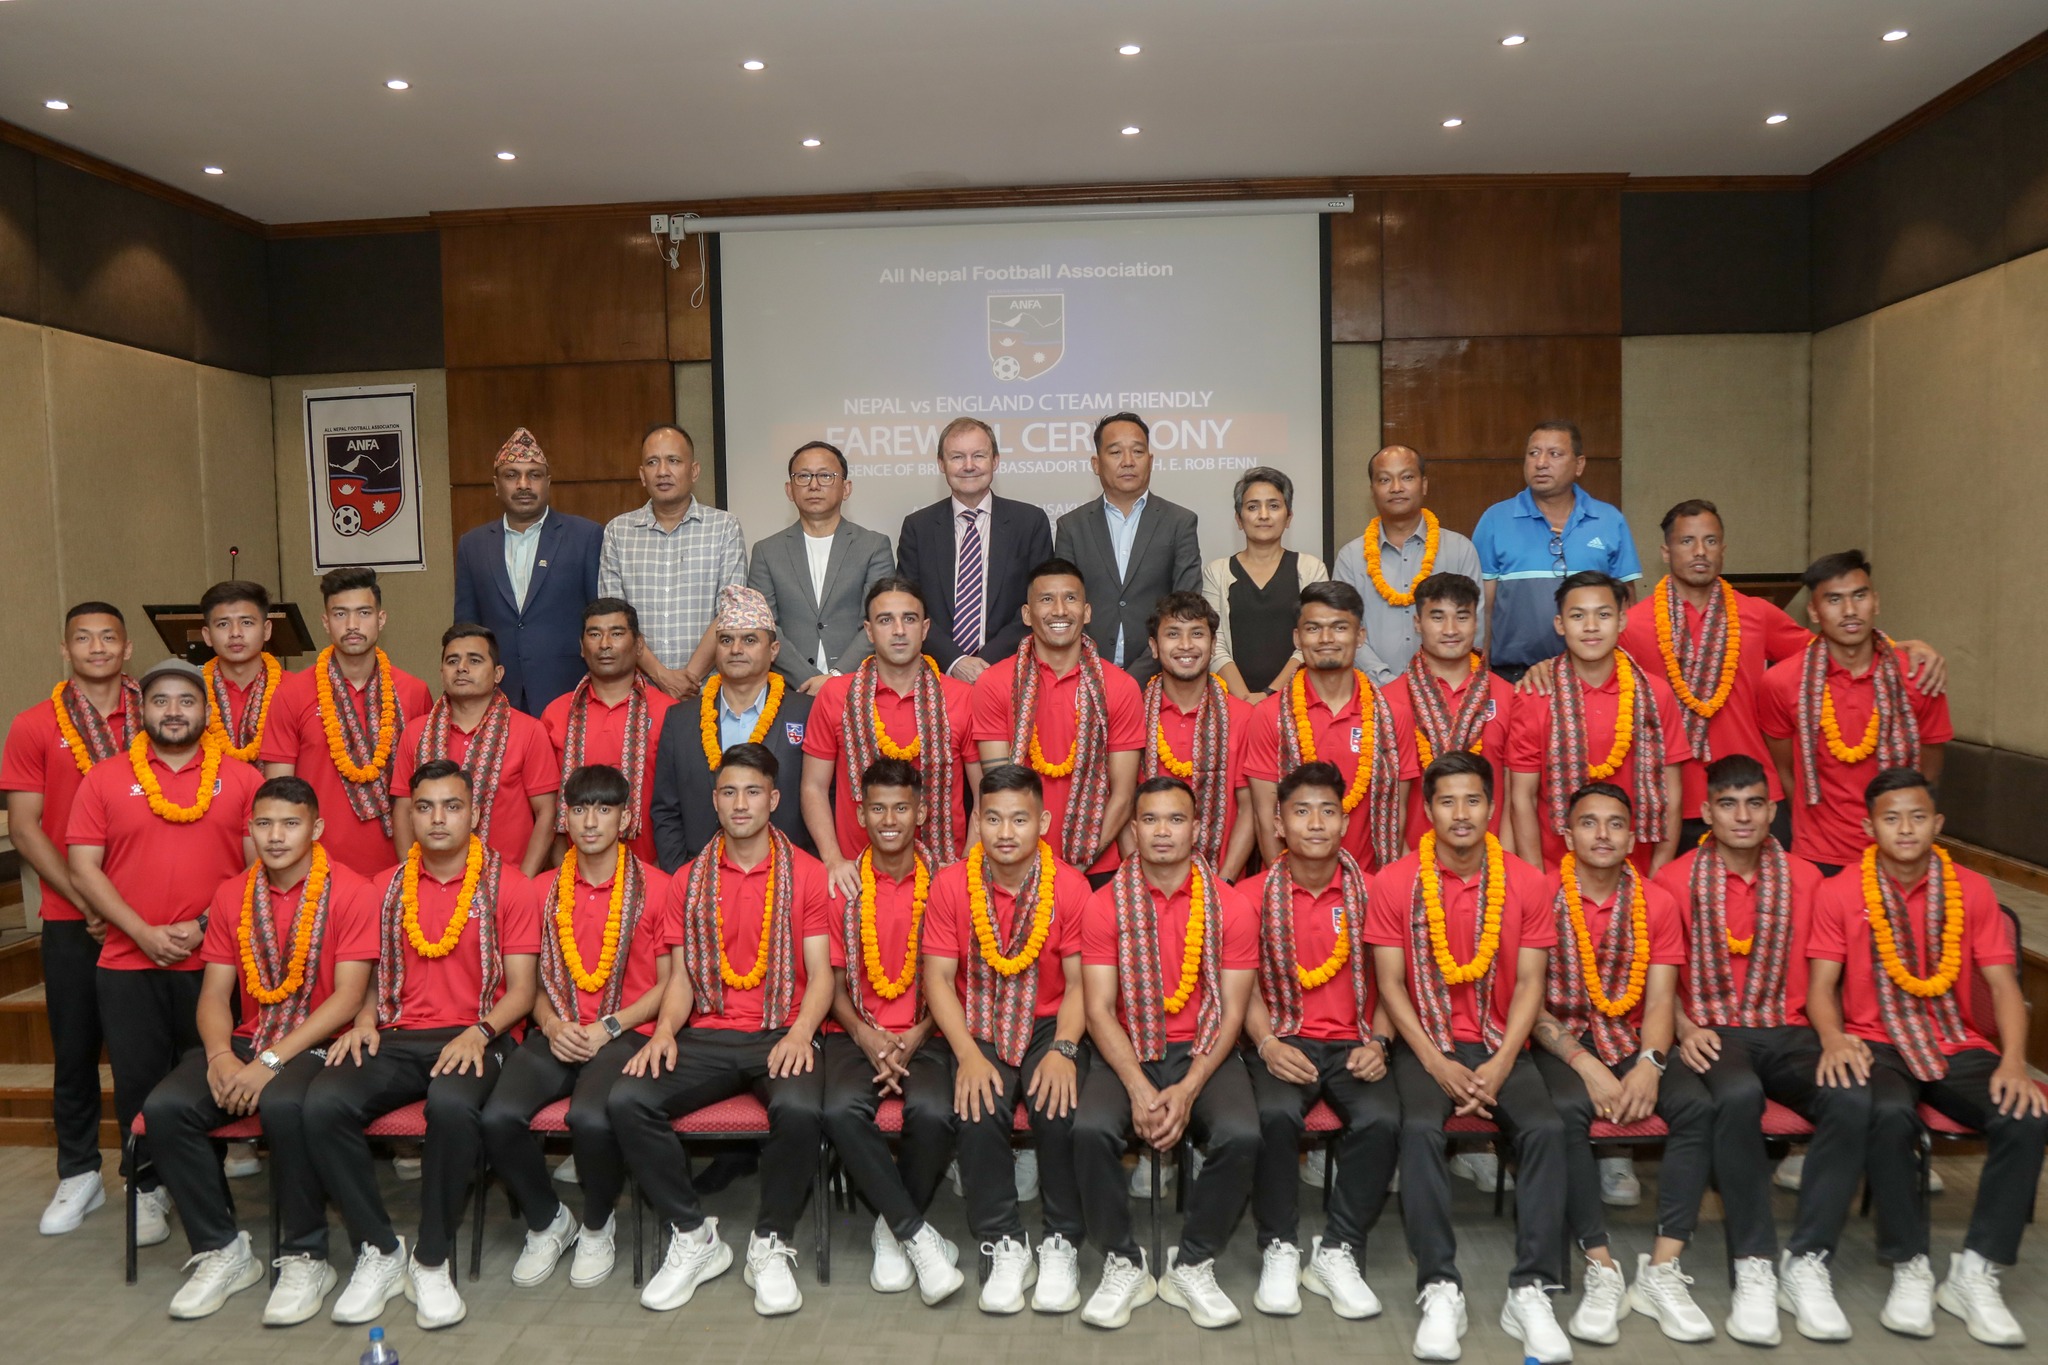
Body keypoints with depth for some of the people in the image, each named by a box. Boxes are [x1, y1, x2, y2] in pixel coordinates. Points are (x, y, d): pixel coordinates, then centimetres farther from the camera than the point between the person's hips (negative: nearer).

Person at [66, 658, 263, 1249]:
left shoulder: (241, 778, 4)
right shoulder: (105, 779, 6)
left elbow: (260, 867, 2)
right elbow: (84, 867, 1)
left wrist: (206, 926, -9)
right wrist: (143, 932, -9)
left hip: (215, 961, -1)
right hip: (128, 962, 1)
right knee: (138, 1082, 4)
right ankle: (147, 1188, 20)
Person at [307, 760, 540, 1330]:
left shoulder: (508, 886, 3)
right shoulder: (385, 888, 15)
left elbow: (521, 988, 0)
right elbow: (377, 973, 20)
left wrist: (479, 1032, -17)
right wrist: (364, 1021, -1)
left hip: (474, 1039, -4)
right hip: (398, 1038, 4)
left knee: (453, 1105, -38)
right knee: (324, 1103, -26)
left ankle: (431, 1263, -16)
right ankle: (379, 1251, -8)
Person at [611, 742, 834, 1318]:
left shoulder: (806, 874, 4)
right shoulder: (689, 881, 13)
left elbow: (820, 973, -1)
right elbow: (680, 975, 11)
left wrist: (801, 1033, -20)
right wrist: (665, 1028, -9)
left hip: (782, 1034, -3)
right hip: (707, 1035, 3)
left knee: (800, 1108, -35)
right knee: (626, 1101, -23)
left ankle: (771, 1244, -9)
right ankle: (693, 1238, -5)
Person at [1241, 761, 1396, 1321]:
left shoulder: (1370, 892, 4)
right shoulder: (1253, 895, 2)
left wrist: (1378, 1042, -8)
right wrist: (1267, 1044, -14)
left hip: (1352, 1043, 1)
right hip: (1283, 1043, -1)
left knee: (1381, 1119, -29)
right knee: (1274, 1114, -32)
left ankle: (1337, 1253, -9)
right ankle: (1279, 1249, -10)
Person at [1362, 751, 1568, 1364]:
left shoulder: (1526, 882, 0)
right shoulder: (1394, 883, -4)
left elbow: (1529, 983, -2)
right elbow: (1390, 985, -5)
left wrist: (1499, 1066, -15)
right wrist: (1438, 1065, -16)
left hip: (1502, 1044, 2)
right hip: (1425, 1043, -1)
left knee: (1546, 1128, -25)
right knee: (1420, 1128, -30)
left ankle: (1530, 1290, -17)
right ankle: (1440, 1289, -21)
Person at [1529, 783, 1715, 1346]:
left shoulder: (1656, 904, 4)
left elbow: (1659, 1002, 0)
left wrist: (1649, 1064, -20)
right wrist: (1585, 1065, -20)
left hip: (1631, 1042, 3)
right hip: (1561, 1041, -3)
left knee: (1698, 1106, -24)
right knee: (1566, 1110, -34)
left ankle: (1661, 1269, -17)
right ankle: (1602, 1271, -22)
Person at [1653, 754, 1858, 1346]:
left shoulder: (1804, 878, 10)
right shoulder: (1675, 880, 2)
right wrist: (1685, 1028, -13)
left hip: (1787, 1031, 3)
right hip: (1713, 1033, -3)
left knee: (1852, 1100, -29)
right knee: (1738, 1096, -37)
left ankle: (1808, 1260, -18)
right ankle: (1754, 1265, -25)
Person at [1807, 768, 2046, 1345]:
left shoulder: (1972, 891, 5)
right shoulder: (1839, 894, -1)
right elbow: (1821, 984, -3)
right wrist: (1833, 1036, -25)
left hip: (1959, 1047, 3)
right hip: (1876, 1044, -2)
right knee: (1890, 1115, -35)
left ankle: (1974, 1274, -14)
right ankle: (1910, 1270, -16)